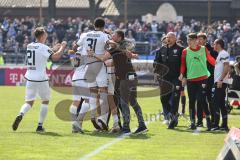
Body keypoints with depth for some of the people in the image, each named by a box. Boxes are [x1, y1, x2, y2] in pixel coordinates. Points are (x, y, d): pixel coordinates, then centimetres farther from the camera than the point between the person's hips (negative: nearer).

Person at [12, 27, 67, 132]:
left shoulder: (29, 46, 9)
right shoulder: (43, 48, -12)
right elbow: (55, 57, -23)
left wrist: (54, 49, 25)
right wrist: (62, 47, -8)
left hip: (30, 78, 5)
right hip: (41, 79, -5)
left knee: (29, 102, 12)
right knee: (45, 101, 12)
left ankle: (20, 115, -19)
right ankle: (40, 125, 6)